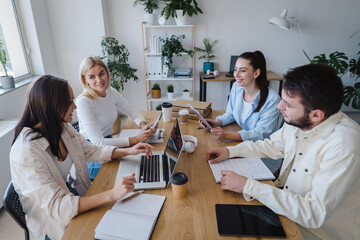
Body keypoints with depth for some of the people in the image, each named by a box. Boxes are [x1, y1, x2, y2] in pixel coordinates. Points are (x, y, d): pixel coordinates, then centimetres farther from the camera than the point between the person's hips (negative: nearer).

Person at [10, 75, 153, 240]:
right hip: (56, 223, -6)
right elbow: (56, 207, -31)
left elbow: (90, 151, 7)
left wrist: (128, 151, -5)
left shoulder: (63, 127, -5)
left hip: (81, 199, 7)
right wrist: (111, 194, -38)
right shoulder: (26, 152, -28)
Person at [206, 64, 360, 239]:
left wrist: (248, 186, -30)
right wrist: (230, 151, -2)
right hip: (285, 199, 6)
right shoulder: (298, 121, -10)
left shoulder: (344, 146, -32)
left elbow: (315, 213, -32)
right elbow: (272, 146, 9)